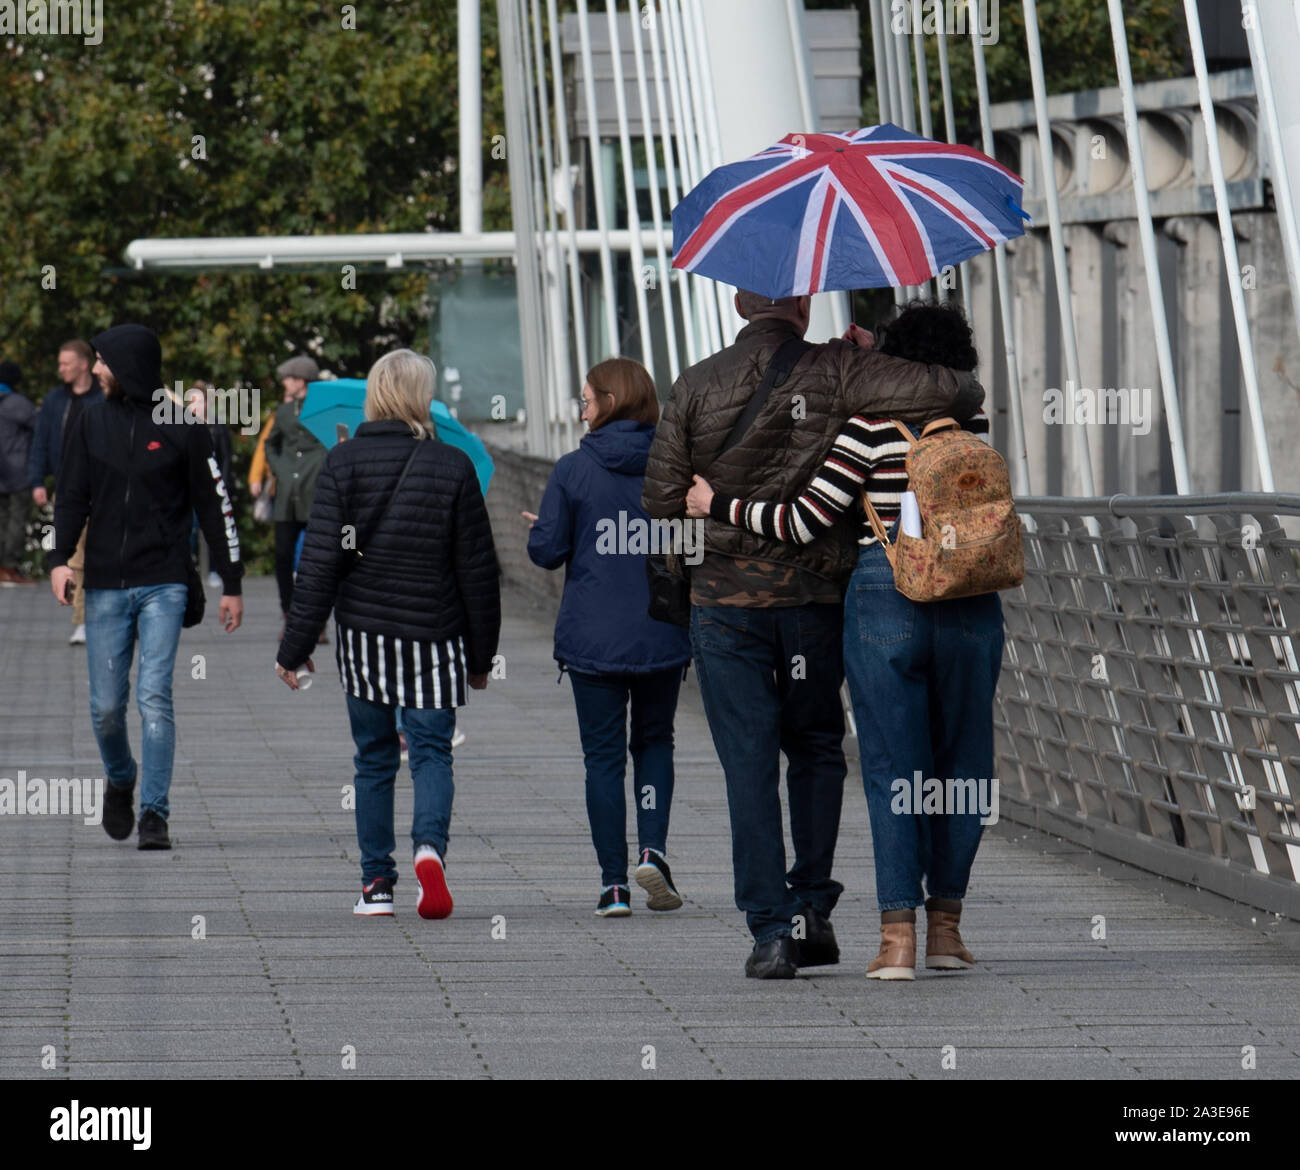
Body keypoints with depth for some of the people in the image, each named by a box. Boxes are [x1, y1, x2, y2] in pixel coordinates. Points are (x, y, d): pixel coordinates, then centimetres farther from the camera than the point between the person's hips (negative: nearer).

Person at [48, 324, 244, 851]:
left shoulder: (183, 427, -2)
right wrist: (60, 556, -7)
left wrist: (231, 584, 4)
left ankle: (154, 814, -7)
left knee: (154, 697, -12)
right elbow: (71, 493, 9)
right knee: (106, 707, 3)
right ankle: (121, 780, 31)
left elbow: (214, 505, 3)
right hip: (105, 586, 3)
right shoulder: (94, 420, 7)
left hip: (163, 585, -3)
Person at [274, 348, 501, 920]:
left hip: (363, 635, 1)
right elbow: (477, 569, 0)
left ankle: (376, 883, 14)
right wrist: (482, 653, 9)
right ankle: (430, 845, -25)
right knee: (431, 750, 3)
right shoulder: (453, 468, -4)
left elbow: (320, 560, -7)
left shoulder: (342, 463, -4)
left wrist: (295, 646, -2)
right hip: (434, 636, -1)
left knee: (373, 759, 13)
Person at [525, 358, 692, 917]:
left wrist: (539, 530, 16)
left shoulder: (573, 469, -6)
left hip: (591, 637, -2)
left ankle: (614, 882, 2)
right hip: (661, 635, 2)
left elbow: (547, 550, -5)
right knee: (654, 741, 18)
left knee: (603, 755, 6)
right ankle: (652, 849, -3)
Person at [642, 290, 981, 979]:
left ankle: (771, 929, -4)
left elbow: (661, 500, -1)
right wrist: (965, 397, 8)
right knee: (816, 748, 18)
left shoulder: (697, 386, -2)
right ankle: (812, 908, 12)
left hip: (725, 599, 0)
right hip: (816, 593, 0)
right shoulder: (835, 371, -7)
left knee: (749, 762, 2)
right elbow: (953, 394, -14)